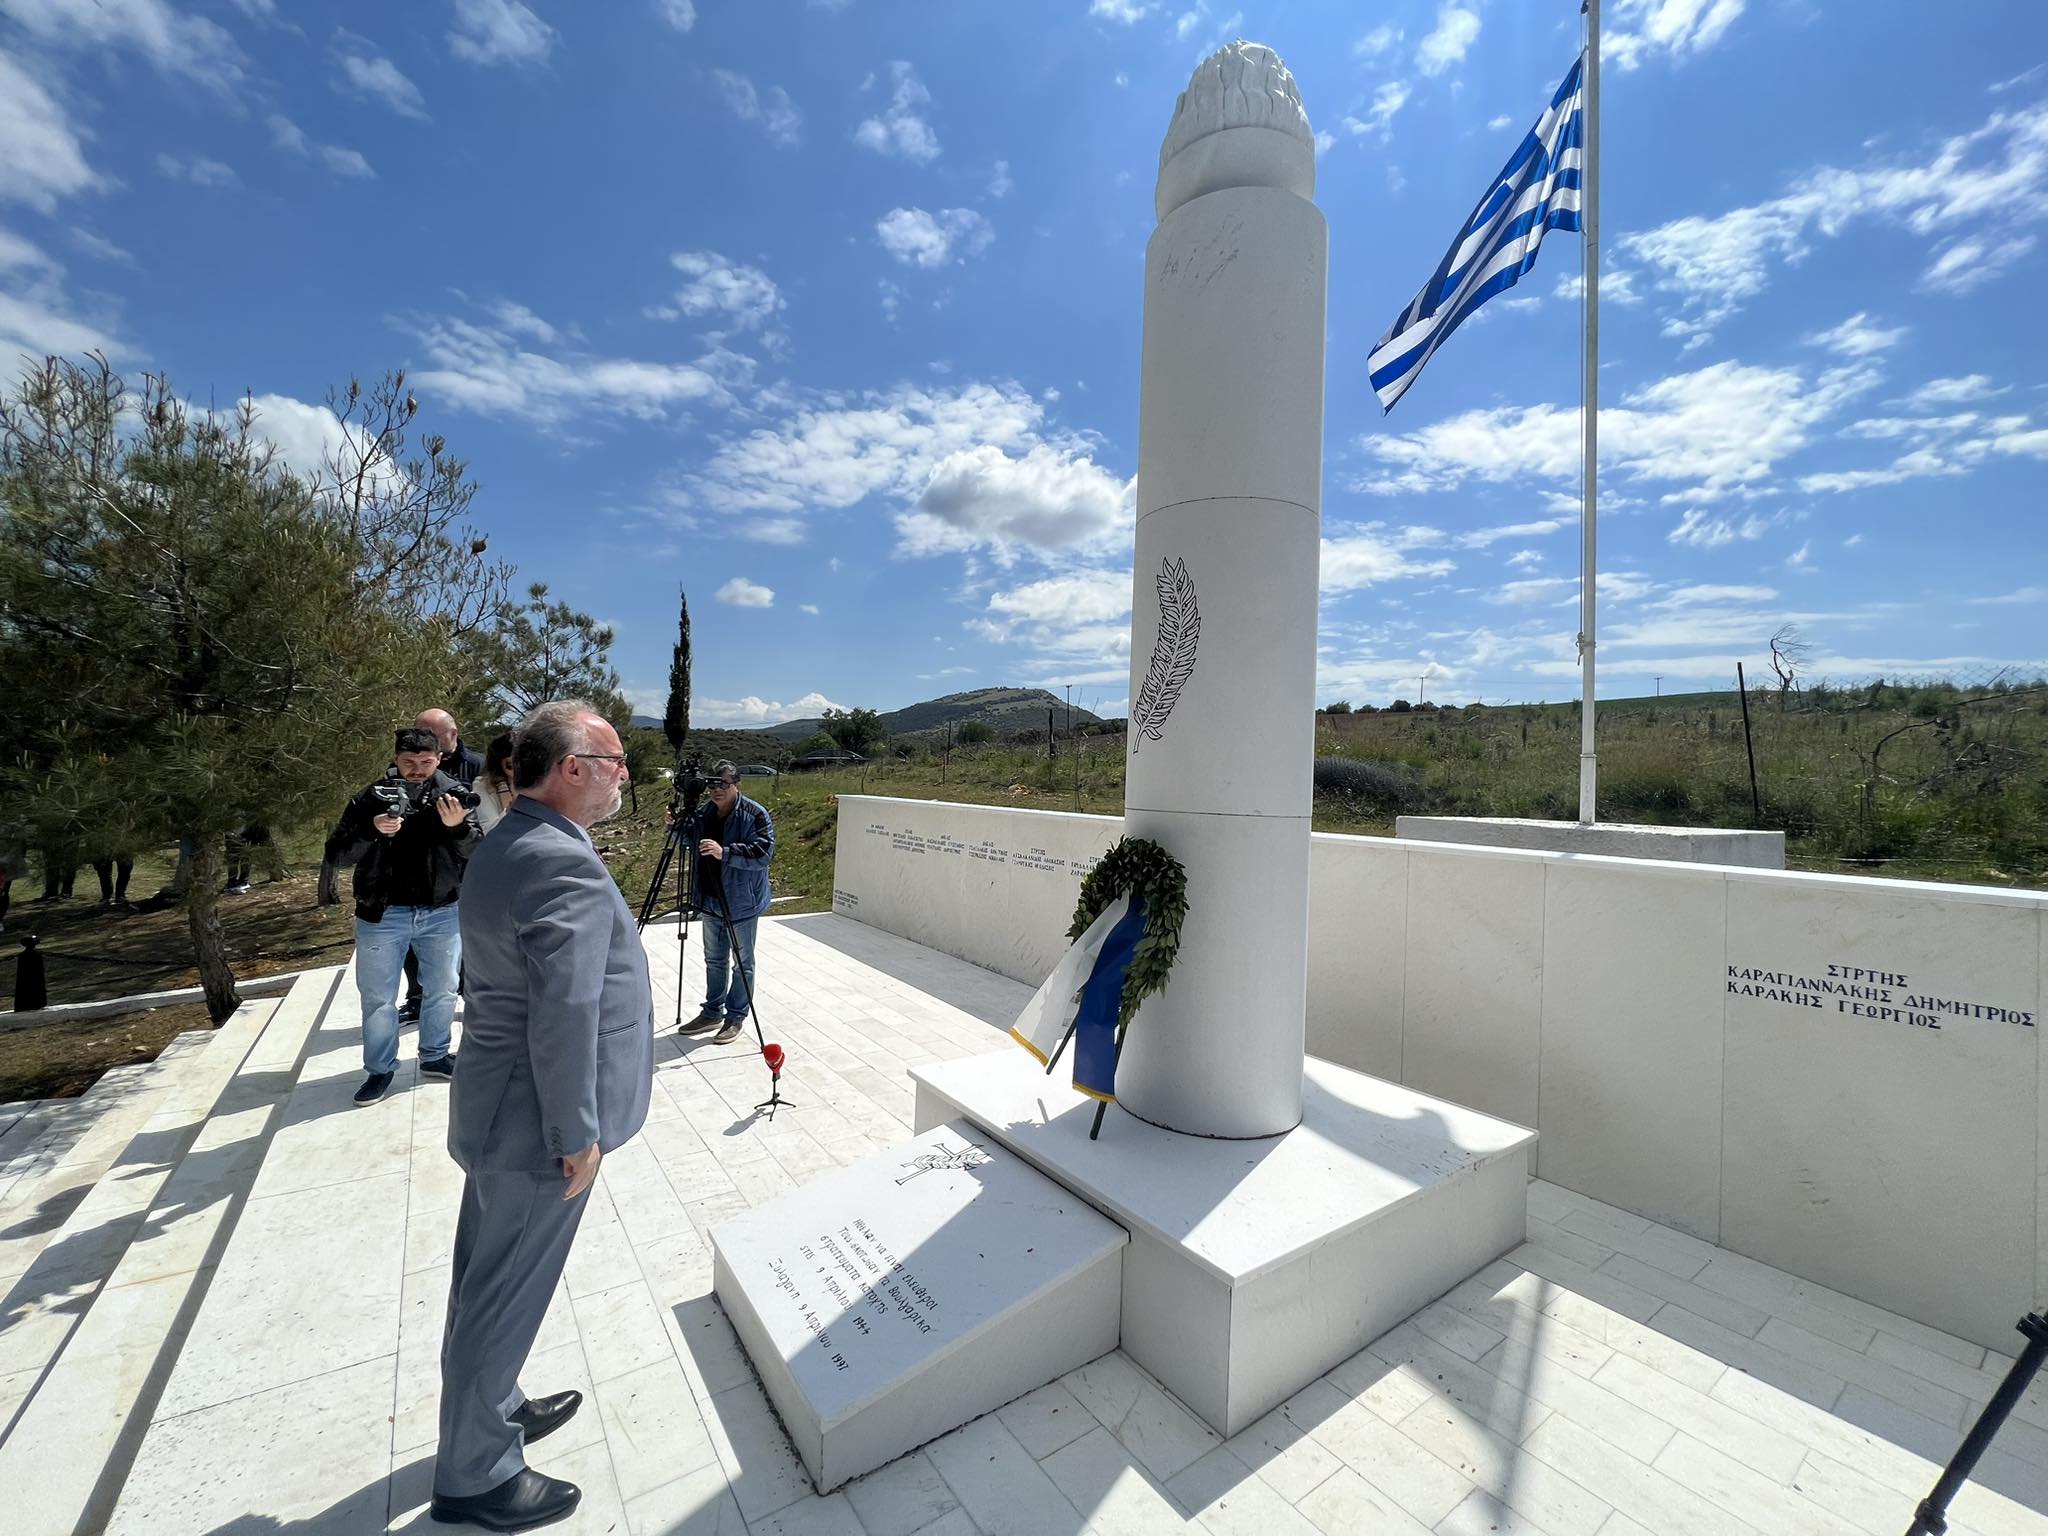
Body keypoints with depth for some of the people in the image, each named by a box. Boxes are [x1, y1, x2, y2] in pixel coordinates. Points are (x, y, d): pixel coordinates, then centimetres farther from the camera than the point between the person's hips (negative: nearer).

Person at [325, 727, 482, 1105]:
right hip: (383, 914, -1)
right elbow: (336, 855, -4)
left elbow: (477, 851, -6)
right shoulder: (371, 798, -2)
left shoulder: (453, 794, -2)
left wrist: (457, 826, -26)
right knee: (378, 998, 10)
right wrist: (372, 830, -22)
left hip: (441, 913, 1)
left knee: (442, 991, 14)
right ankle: (379, 1069, 28)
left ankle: (434, 1056, 33)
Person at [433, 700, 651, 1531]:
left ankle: (494, 1408, 47)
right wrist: (579, 1135, -17)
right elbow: (563, 1017, -29)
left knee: (487, 1285, 26)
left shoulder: (508, 844, 4)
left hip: (498, 1109, 10)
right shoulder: (567, 865, -28)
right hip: (537, 1126, -9)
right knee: (504, 1300, 11)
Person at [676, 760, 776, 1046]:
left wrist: (725, 852, -35)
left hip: (741, 904, -7)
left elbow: (763, 852, -26)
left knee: (742, 962, 7)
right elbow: (690, 840, 21)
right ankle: (713, 1012, 34)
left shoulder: (756, 814, -16)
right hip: (711, 901, 7)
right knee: (714, 960, 19)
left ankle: (736, 1017, 20)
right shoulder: (704, 811, 5)